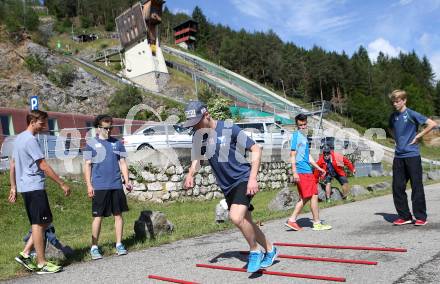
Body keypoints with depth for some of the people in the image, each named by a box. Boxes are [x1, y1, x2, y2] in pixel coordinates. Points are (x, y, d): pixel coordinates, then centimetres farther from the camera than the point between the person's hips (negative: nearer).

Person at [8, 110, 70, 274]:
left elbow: (12, 164, 20)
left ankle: (25, 254, 13)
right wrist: (62, 184, -14)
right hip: (34, 187, -10)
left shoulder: (19, 138, 16)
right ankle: (41, 264, 1)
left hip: (25, 187, 10)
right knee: (39, 224, -4)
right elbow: (43, 166, -18)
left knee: (44, 222, 14)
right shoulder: (30, 139, -14)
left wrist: (13, 187, 22)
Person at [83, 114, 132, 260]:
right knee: (98, 216, 1)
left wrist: (127, 181, 2)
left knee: (118, 214, 7)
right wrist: (89, 185, -6)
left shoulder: (117, 143, 10)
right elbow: (87, 165, 1)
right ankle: (94, 247, 12)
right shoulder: (91, 143, 2)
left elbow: (122, 163, 12)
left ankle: (119, 244, 18)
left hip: (116, 185, 3)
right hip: (99, 187, -3)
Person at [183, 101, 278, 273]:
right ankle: (270, 250, 36)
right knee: (245, 222, 14)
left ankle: (255, 252, 0)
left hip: (243, 179, -7)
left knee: (236, 217, -26)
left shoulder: (229, 129, -17)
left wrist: (252, 178, -23)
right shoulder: (198, 136, -1)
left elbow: (256, 149, -14)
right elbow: (196, 159, 11)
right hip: (226, 186, 7)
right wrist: (190, 175, -12)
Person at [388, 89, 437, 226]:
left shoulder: (411, 114, -7)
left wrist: (418, 136, -10)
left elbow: (432, 124, -13)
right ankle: (404, 216, 15)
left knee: (417, 187, 0)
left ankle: (421, 217, 10)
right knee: (397, 187, 5)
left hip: (412, 155, -6)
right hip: (398, 156, 6)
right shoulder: (393, 116, 10)